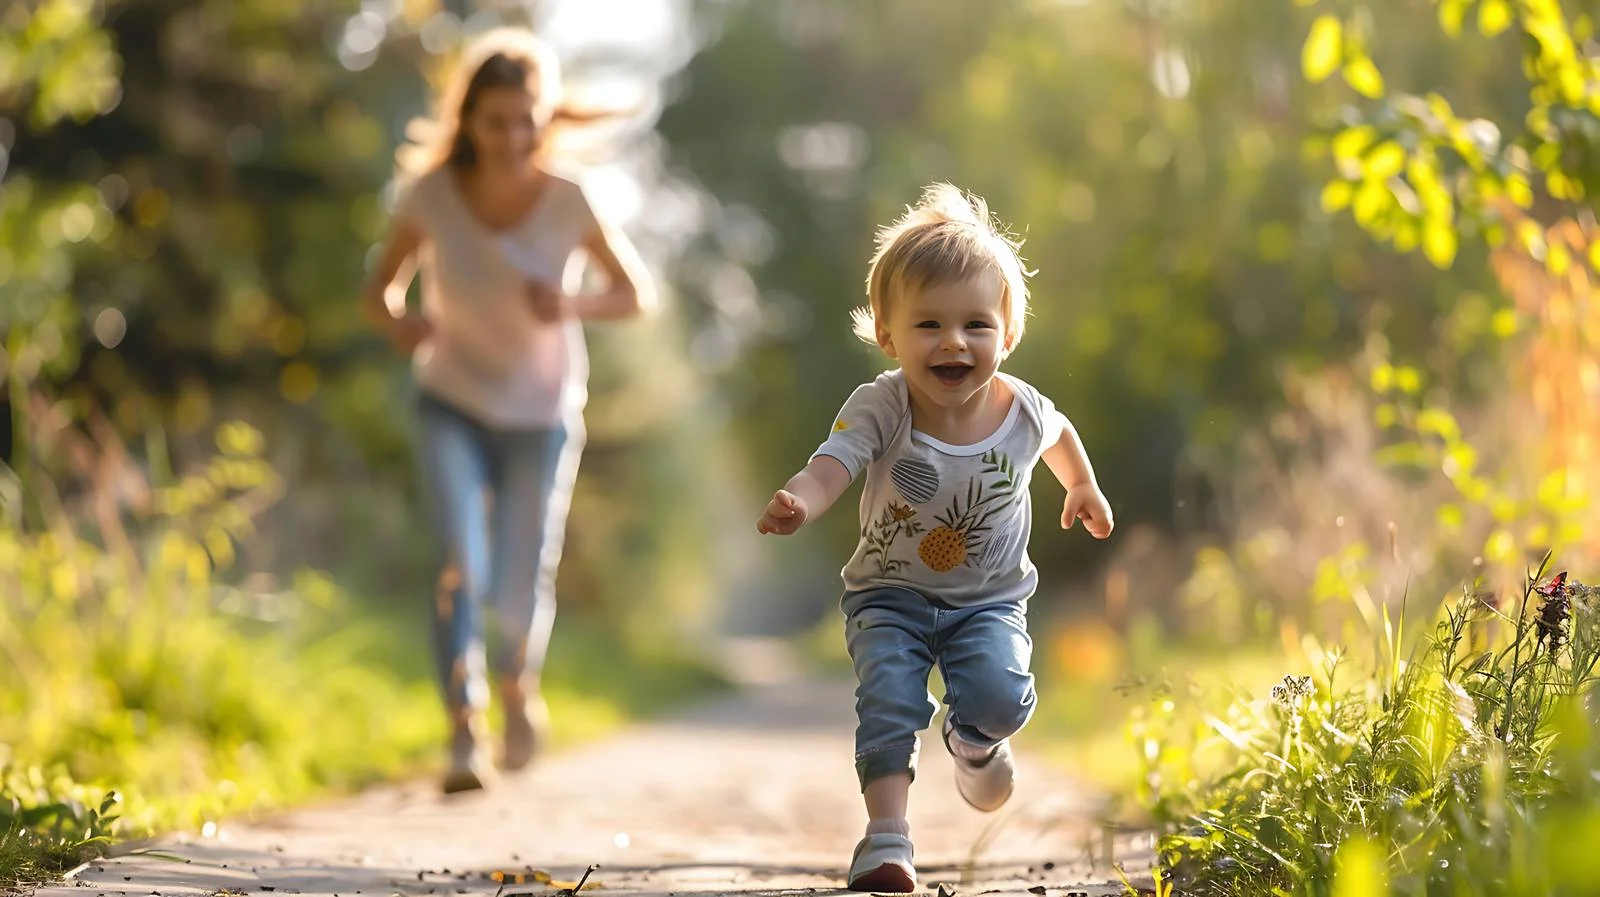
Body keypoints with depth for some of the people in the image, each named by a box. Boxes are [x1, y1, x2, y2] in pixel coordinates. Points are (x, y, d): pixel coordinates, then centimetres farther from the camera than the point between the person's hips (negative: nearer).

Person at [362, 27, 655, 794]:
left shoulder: (570, 201, -19)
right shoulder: (432, 195, -17)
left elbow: (636, 293, -7)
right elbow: (381, 286, -4)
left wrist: (573, 306, -28)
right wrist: (397, 322, -28)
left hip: (542, 416, 0)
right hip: (453, 406, 0)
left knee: (521, 593, 3)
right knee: (461, 566, -21)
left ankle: (518, 684, 38)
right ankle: (465, 735, -16)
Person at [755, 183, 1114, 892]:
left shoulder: (1022, 410, -14)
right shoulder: (879, 410, -23)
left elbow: (1058, 433, 11)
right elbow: (832, 466, -40)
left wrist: (1084, 486, 28)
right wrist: (799, 503, -62)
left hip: (990, 598, 2)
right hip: (890, 595, -1)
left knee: (999, 696, -19)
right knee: (889, 696, -24)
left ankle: (973, 745, 18)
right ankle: (887, 835, -19)